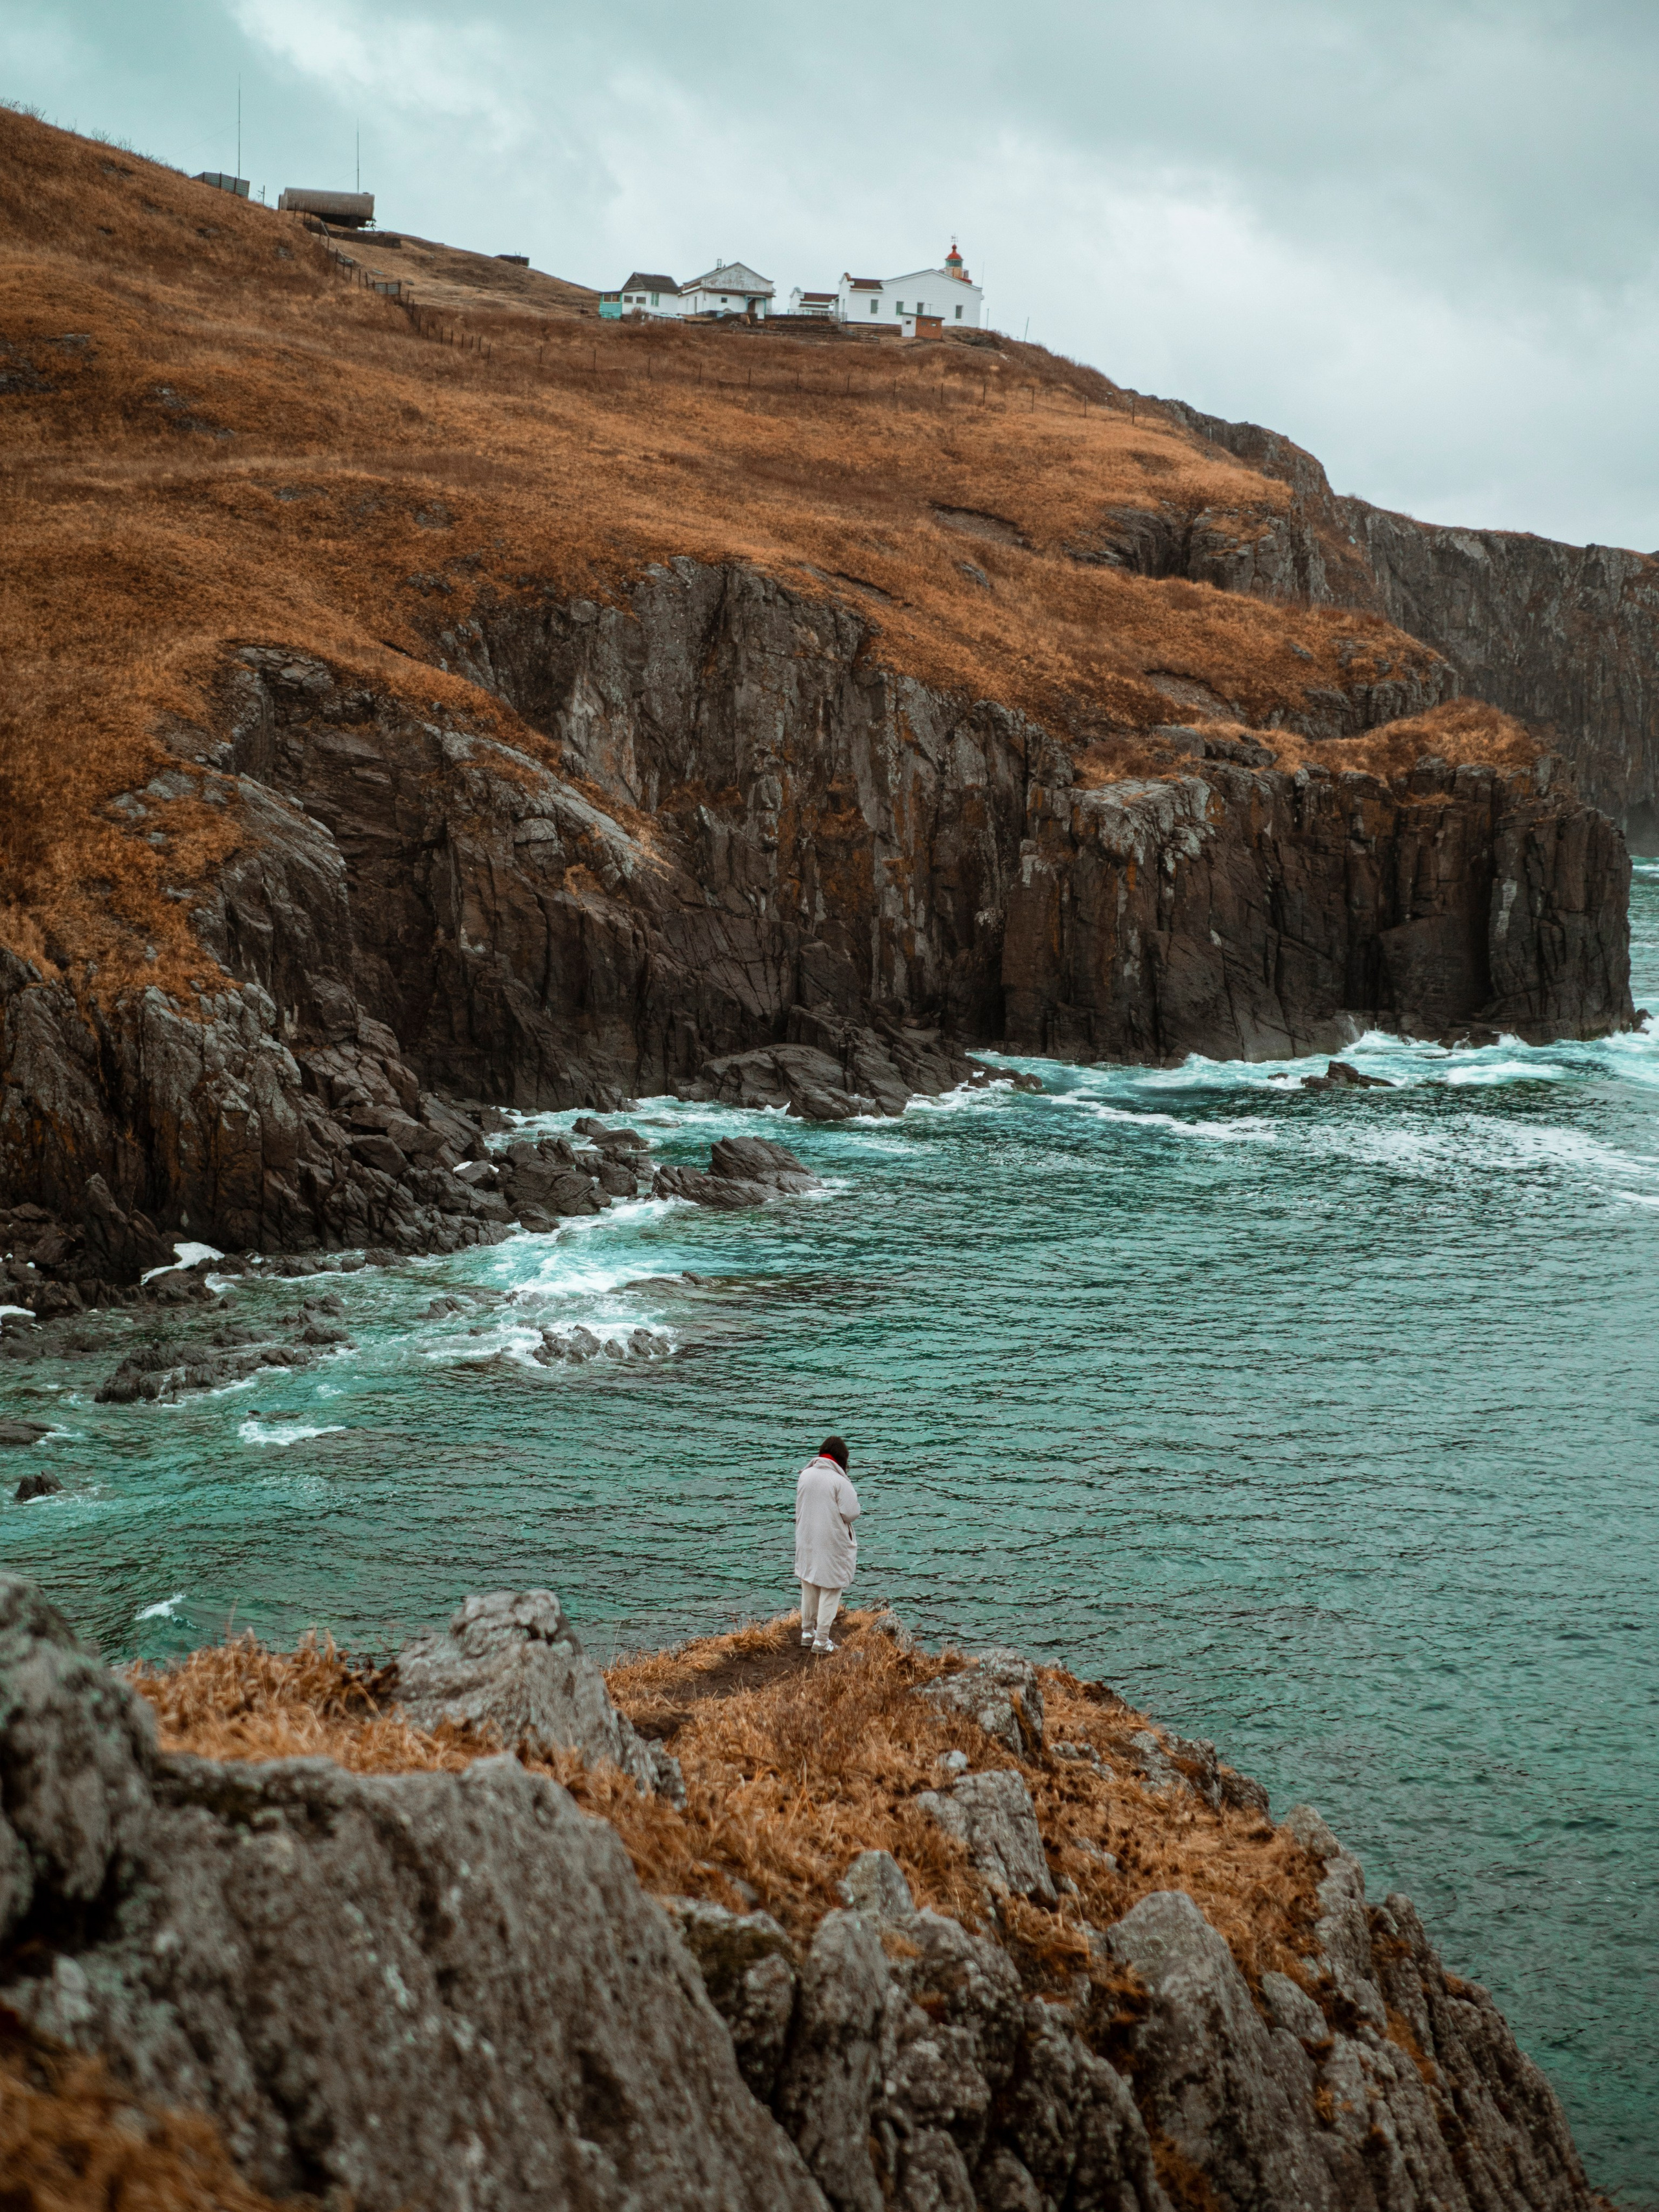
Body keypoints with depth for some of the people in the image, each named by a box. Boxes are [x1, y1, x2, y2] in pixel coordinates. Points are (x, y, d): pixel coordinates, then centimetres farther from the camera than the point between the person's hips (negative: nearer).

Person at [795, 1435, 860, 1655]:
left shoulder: (805, 1476, -3)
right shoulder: (839, 1481, -20)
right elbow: (851, 1513, -17)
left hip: (807, 1542, 5)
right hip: (832, 1544, -5)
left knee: (809, 1587, 21)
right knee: (830, 1592, 5)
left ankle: (808, 1631, 35)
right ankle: (821, 1641, 6)